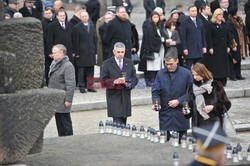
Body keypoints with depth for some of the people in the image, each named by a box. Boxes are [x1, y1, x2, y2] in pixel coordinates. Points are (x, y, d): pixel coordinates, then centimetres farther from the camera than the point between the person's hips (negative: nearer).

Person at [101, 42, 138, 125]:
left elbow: (134, 78, 12)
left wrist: (129, 83, -10)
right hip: (114, 97, -4)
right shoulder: (107, 64, 1)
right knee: (117, 122, -13)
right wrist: (115, 81, -20)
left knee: (123, 122, 8)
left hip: (126, 97, 4)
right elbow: (103, 80, -4)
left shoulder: (129, 63, 13)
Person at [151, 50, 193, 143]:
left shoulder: (186, 73, -1)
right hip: (165, 112, 1)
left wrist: (179, 101, -11)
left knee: (181, 141, 5)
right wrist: (155, 102, -16)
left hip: (180, 113, -1)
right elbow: (155, 91, 3)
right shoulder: (160, 74, 4)